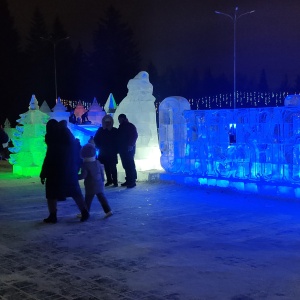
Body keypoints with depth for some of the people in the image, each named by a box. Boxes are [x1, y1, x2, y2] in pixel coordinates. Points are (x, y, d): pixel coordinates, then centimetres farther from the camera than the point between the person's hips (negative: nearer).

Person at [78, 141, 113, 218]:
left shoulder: (85, 165, -15)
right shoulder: (97, 162, 5)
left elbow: (83, 175, -20)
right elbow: (102, 172, 12)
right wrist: (102, 180, 24)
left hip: (90, 187, -6)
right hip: (99, 185, 6)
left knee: (88, 200, 4)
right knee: (102, 197, 9)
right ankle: (108, 211, 5)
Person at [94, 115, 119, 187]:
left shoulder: (115, 131, -3)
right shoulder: (100, 130, 3)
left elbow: (118, 141, -1)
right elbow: (96, 140, 6)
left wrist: (116, 150, -7)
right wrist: (99, 147, -4)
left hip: (112, 153, -2)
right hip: (103, 153, 2)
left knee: (113, 167, -4)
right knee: (106, 167, 7)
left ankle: (115, 181, 1)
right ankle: (109, 180, 18)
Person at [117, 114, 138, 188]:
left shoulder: (130, 126, -4)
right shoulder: (120, 127, 17)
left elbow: (134, 136, -11)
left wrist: (131, 145, -20)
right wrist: (118, 147, 11)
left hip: (129, 149, -7)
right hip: (122, 149, 7)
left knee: (130, 164, -7)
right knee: (126, 165, 7)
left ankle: (132, 181, -6)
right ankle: (128, 180, 12)